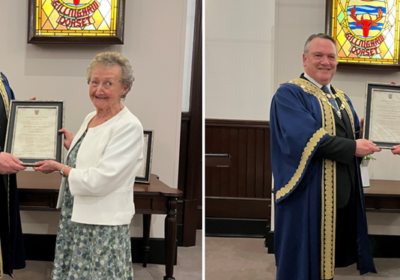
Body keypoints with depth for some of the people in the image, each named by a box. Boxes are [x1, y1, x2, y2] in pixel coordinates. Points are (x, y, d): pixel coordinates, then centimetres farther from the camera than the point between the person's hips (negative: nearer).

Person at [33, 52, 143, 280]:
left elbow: (100, 180, -19)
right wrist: (71, 143, 13)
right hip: (75, 219, 8)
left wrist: (60, 168, -7)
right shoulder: (90, 118, 11)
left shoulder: (129, 127, -15)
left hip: (103, 227, -8)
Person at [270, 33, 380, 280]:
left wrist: (365, 130, -5)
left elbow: (354, 134, 17)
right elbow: (306, 137, -20)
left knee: (335, 256, 13)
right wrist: (352, 148, -19)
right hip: (310, 196, -7)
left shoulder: (341, 99, 19)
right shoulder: (289, 94, -8)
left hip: (343, 194, 8)